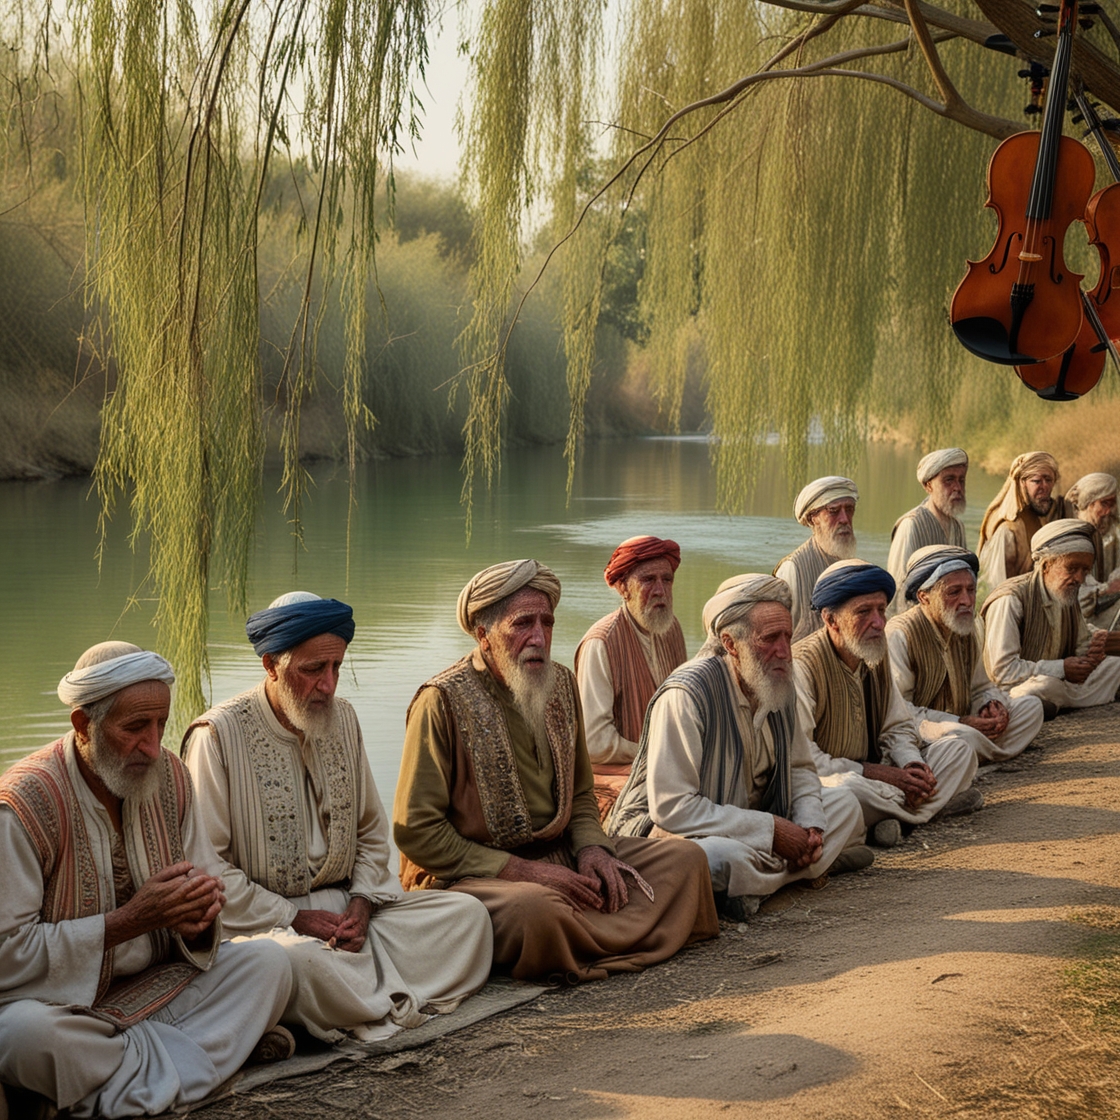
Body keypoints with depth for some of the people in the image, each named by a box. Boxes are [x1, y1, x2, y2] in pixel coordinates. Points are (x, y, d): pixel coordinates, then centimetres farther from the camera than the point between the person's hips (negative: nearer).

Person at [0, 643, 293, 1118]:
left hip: (155, 988, 6)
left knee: (266, 963, -13)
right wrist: (129, 921, -27)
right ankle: (188, 1056, -16)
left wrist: (199, 912, -18)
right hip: (60, 1002, -6)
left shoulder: (170, 777, 0)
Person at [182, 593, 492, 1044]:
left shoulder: (342, 720, 11)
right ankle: (398, 1003, -16)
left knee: (468, 913, -10)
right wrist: (293, 919, -16)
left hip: (344, 910, 7)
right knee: (299, 958, -41)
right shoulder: (219, 734, -10)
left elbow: (372, 832, 19)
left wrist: (361, 903, -1)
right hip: (264, 919, -7)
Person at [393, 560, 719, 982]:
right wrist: (520, 870, -19)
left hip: (560, 862, 8)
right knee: (532, 907, -39)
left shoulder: (560, 684, 9)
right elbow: (415, 831, -15)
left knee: (686, 858, -4)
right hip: (470, 875, -7)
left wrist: (591, 848, -3)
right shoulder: (443, 701, -13)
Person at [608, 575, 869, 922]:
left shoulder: (779, 685, 2)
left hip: (747, 826, 9)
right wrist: (771, 830, -25)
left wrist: (809, 825, -8)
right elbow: (671, 807, -29)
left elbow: (799, 768, 15)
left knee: (844, 804, 4)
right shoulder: (686, 694, -24)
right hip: (667, 830, -9)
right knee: (723, 856, -40)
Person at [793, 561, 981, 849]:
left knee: (958, 750, 2)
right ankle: (938, 803, -14)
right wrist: (878, 773, -22)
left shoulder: (875, 657, 7)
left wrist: (912, 765, -9)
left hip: (873, 772, 8)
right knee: (847, 787, -41)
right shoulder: (802, 665, -19)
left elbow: (898, 727, 15)